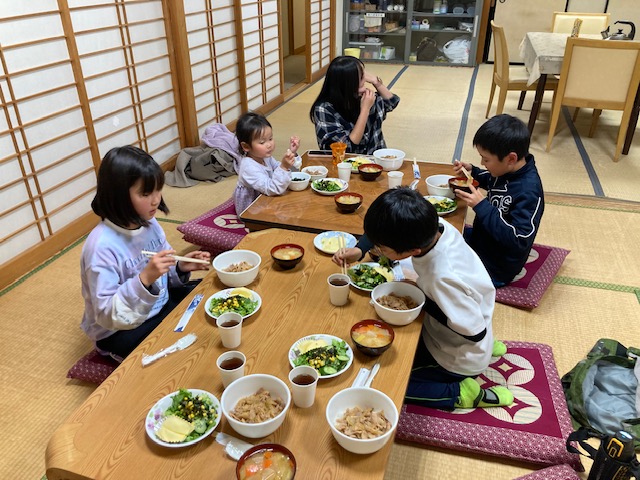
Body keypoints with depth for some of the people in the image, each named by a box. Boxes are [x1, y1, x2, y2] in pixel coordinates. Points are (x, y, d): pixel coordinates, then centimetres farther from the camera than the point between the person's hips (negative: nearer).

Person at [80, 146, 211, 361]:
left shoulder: (149, 222, -6)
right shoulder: (102, 246, -28)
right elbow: (107, 315, -28)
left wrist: (180, 268, -14)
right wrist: (144, 280, -40)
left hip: (159, 305, 7)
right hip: (119, 331, -7)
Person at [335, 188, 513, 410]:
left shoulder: (445, 279, -41)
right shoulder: (433, 227, -21)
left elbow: (474, 332, -27)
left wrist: (421, 296, -22)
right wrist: (360, 250, -14)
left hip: (459, 360, -7)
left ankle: (460, 394, 0)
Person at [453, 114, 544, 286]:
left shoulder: (528, 192, -32)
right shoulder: (508, 170, -6)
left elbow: (519, 239, -35)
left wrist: (482, 207, -35)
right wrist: (472, 172, -2)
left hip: (494, 267, -9)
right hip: (482, 239, 9)